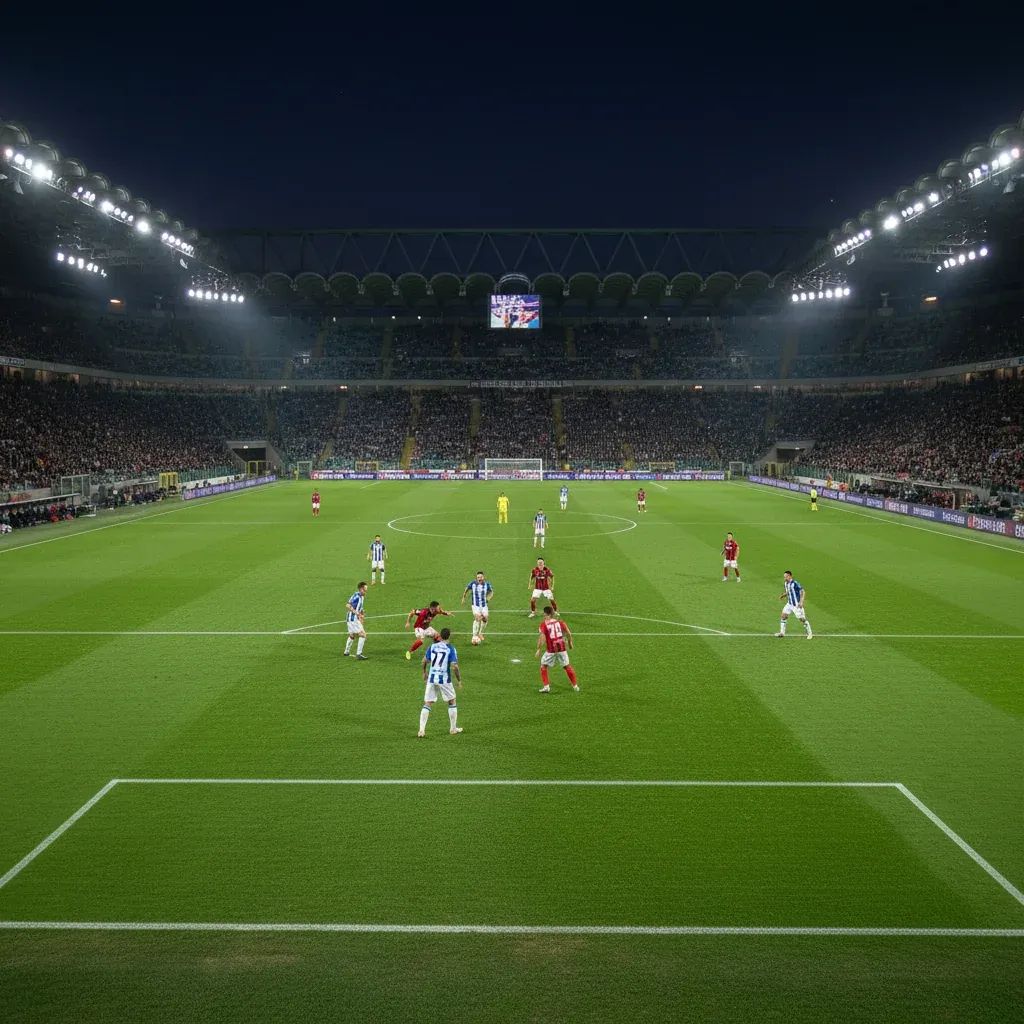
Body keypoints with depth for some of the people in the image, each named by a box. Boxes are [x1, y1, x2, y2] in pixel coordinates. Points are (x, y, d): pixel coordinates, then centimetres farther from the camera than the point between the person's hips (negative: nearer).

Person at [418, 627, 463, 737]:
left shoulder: (432, 646, 2)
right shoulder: (451, 649, -9)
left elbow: (424, 661, 8)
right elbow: (454, 666, -16)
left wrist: (424, 673, 25)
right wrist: (459, 680, -4)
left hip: (431, 679, 3)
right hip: (444, 680, -3)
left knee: (427, 704, 7)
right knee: (452, 703, 16)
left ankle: (421, 730, -2)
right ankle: (453, 729, 22)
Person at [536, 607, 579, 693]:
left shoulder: (544, 624, -4)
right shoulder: (560, 622, 6)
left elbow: (542, 638, -14)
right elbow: (569, 634, 5)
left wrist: (538, 650, -9)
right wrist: (570, 643, 21)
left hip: (551, 650, -3)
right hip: (562, 647, 3)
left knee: (543, 666, 15)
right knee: (567, 666, 18)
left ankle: (546, 686, 7)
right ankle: (575, 686, 23)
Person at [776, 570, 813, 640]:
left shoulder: (794, 583, -22)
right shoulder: (786, 583, 3)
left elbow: (803, 592, -23)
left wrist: (801, 602, -30)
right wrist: (783, 595, 3)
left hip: (797, 605, -8)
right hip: (789, 604, 8)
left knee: (802, 619, 0)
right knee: (784, 615, 4)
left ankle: (810, 634, 16)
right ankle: (782, 633, 13)